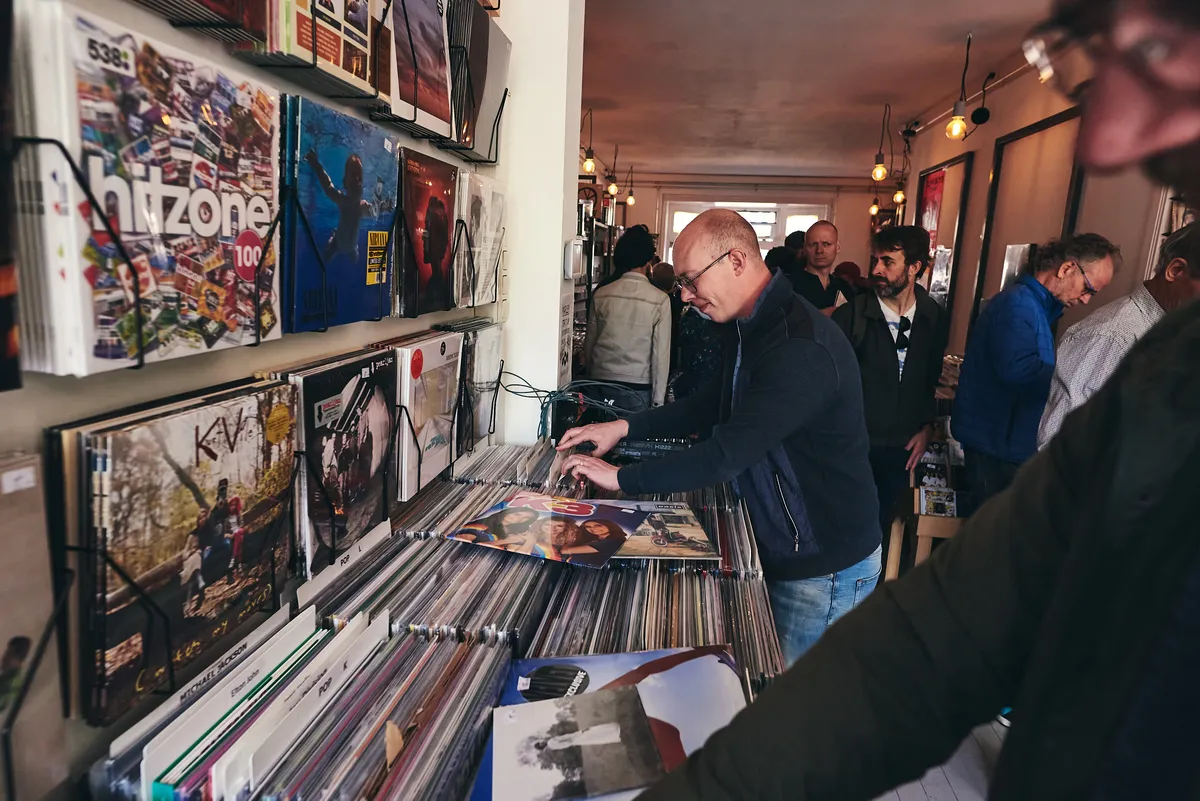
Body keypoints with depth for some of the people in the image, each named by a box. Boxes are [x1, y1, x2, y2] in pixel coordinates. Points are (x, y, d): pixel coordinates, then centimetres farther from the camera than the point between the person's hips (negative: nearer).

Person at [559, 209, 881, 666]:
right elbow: (715, 403, 14)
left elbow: (728, 454, -31)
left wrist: (622, 479, -21)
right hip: (783, 552, 9)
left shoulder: (801, 350, -29)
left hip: (824, 570, -9)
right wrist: (626, 428, 4)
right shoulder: (759, 329, 6)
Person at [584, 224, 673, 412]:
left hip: (601, 385, 3)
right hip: (638, 389, -2)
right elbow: (661, 355, -8)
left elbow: (589, 343, 6)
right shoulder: (660, 300, -9)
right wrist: (658, 400, -1)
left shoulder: (600, 295, -1)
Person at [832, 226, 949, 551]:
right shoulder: (851, 315, -12)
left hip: (903, 448, 3)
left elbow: (935, 377, 13)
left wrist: (928, 426, 7)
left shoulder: (935, 318, 0)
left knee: (880, 525, 16)